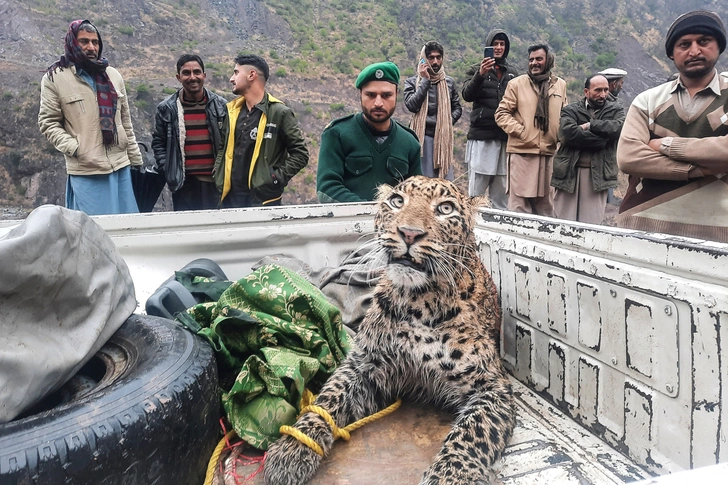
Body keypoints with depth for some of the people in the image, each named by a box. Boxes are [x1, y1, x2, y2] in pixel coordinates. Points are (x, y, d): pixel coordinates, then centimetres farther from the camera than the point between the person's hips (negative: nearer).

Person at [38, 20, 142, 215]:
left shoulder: (113, 75, 12)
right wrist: (74, 148, -14)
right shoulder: (55, 78, 0)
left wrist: (135, 158, 12)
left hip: (120, 166, 4)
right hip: (85, 171, -4)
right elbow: (48, 122, 0)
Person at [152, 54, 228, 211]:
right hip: (184, 184, 0)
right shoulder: (167, 108, 3)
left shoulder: (220, 105, 4)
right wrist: (168, 170, -2)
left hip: (216, 182, 1)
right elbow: (158, 143, 9)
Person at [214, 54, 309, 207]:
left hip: (263, 198, -5)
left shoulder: (280, 112, -6)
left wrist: (278, 178, -12)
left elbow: (300, 154, -5)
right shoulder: (231, 109, 12)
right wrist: (218, 173, 8)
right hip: (229, 196, 6)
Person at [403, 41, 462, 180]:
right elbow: (412, 105, -13)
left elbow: (457, 108, 19)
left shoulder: (449, 82, 13)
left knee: (446, 179, 4)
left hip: (444, 137, 4)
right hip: (423, 137, -3)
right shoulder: (412, 82, 3)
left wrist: (449, 121, -1)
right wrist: (425, 80, -9)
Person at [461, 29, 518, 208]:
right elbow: (467, 95, -11)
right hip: (481, 136, -3)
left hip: (506, 137, 4)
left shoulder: (512, 72, 16)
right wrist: (480, 75, -28)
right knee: (476, 191, -4)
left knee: (502, 192, 7)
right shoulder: (476, 69, 6)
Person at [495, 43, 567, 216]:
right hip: (522, 151, -4)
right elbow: (502, 113, 0)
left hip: (549, 152, 4)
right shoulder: (517, 83, 2)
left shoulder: (560, 85, 13)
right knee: (519, 203, -4)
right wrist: (519, 131, -10)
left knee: (545, 204, 12)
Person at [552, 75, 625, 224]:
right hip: (569, 172, -1)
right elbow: (567, 132, -13)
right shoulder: (571, 110, 7)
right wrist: (600, 138, -12)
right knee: (564, 222, 3)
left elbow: (619, 127, -8)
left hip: (598, 174, 1)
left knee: (592, 224, 1)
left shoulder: (615, 110, 13)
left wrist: (590, 125, -8)